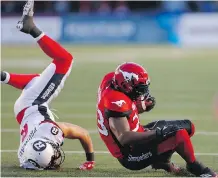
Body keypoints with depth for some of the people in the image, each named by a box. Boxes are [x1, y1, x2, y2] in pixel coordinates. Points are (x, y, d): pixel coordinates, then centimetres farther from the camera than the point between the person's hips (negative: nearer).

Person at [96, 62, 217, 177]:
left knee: (188, 127, 10)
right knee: (179, 134, -25)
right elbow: (124, 138, -32)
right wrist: (157, 133, -31)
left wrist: (144, 106, -1)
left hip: (135, 143, 11)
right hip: (131, 156, -11)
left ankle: (162, 162, 16)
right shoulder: (116, 102, -29)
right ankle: (195, 168, -1)